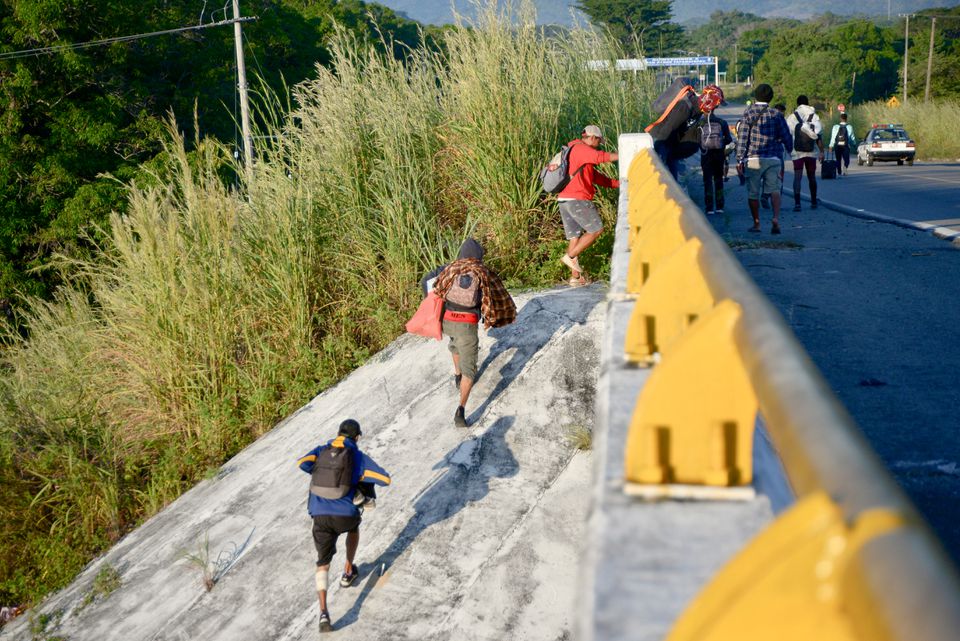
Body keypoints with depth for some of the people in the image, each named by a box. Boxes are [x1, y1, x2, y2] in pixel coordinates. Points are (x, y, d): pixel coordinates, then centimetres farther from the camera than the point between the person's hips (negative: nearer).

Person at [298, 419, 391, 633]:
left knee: (323, 563, 8)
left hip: (320, 515, 1)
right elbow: (385, 479, 1)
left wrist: (321, 474, 13)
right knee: (353, 526, 38)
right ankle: (348, 572, 49)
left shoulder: (320, 450, 13)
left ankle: (323, 612, -11)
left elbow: (302, 463, -5)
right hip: (345, 515, -1)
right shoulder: (358, 456, 4)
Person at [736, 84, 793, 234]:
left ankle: (756, 223, 15)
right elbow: (787, 137, 7)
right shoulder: (776, 115, 1)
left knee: (753, 192, 9)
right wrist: (789, 148, 28)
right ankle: (776, 218, -21)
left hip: (753, 159, -1)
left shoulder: (748, 114, -2)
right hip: (773, 159, 1)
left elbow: (742, 138, -6)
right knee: (774, 189, 2)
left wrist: (739, 160, -4)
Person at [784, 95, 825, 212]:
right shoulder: (815, 117, 6)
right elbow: (819, 136, 2)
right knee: (811, 177, 15)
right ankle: (814, 202, 23)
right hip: (811, 152, 2)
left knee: (797, 177, -6)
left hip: (797, 153, -2)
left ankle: (797, 203, -19)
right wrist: (821, 152, 3)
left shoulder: (791, 117, -1)